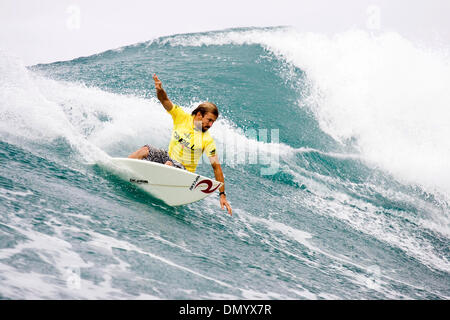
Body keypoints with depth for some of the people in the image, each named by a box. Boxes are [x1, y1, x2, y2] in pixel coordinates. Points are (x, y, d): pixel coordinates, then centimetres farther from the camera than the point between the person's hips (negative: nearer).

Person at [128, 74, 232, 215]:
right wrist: (160, 90, -40)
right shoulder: (182, 117, -10)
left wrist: (222, 194, -23)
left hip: (183, 170, -4)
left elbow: (216, 166, -18)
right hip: (168, 157, 4)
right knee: (145, 150, -15)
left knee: (169, 165, -35)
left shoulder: (208, 140, -17)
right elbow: (165, 101, -14)